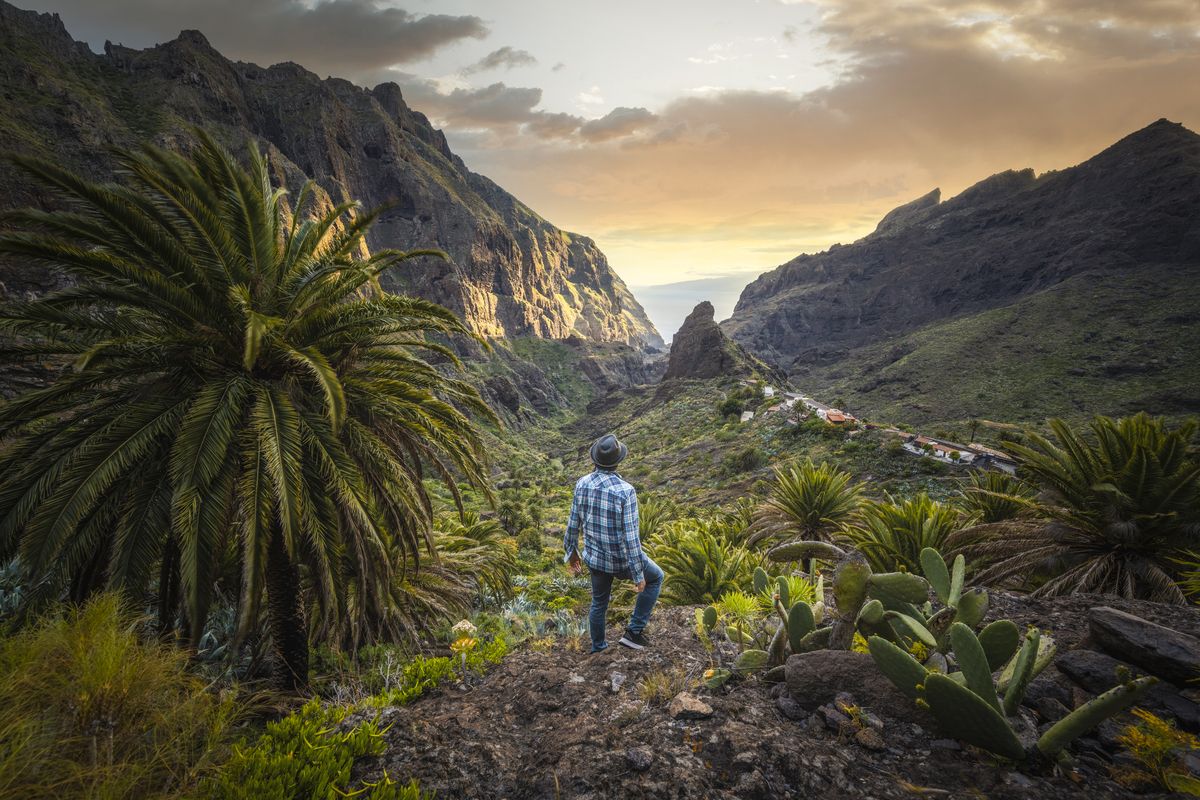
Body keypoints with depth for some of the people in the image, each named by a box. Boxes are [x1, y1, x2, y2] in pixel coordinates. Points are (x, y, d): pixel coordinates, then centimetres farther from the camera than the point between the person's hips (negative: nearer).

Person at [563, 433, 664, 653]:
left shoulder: (582, 484, -13)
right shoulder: (626, 491, -29)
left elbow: (573, 523, -1)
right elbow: (630, 537, -26)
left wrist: (572, 552, 15)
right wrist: (638, 574, -15)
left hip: (594, 557, 5)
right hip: (622, 559, -5)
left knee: (599, 603, 28)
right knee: (655, 578, 26)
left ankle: (598, 648, 46)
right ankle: (634, 631, 24)